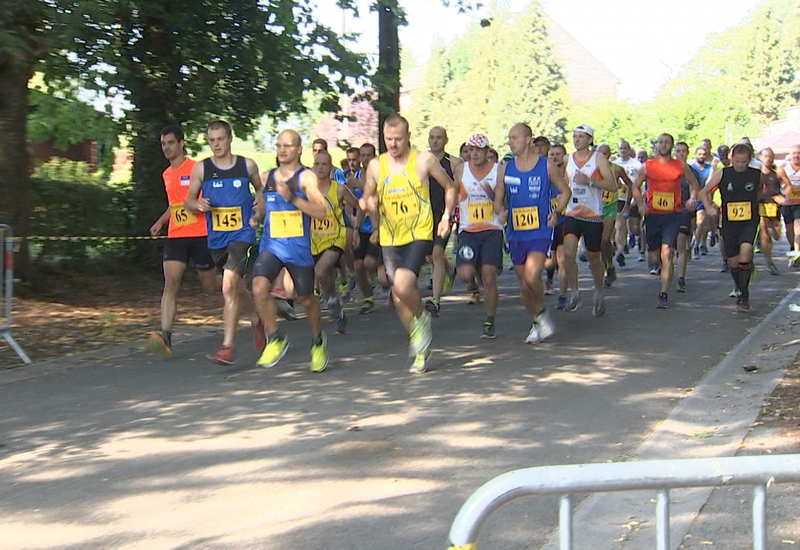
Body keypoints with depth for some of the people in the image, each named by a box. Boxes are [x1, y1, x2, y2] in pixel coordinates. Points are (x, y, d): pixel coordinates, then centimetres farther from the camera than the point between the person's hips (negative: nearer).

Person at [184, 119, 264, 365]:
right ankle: (257, 320, 47)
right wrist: (198, 204, -12)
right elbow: (188, 200, 10)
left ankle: (228, 345, -19)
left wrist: (261, 202, -1)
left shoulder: (247, 165, 1)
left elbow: (260, 188, 20)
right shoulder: (200, 168, 2)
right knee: (236, 288, 17)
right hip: (216, 239, 3)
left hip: (242, 235, -3)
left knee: (229, 286, -20)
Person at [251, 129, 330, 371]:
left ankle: (318, 340, 37)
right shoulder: (267, 177, 11)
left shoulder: (306, 177, -5)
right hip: (270, 245, 3)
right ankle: (275, 339, -2)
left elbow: (321, 212, -16)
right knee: (259, 288, -20)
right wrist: (257, 218, 6)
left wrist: (291, 197, -23)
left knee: (306, 299, 9)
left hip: (299, 247, -3)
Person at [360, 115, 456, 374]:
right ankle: (419, 349, 23)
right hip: (390, 240, 4)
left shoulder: (424, 160, -4)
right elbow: (369, 197, 19)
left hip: (419, 235, -4)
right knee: (398, 298, 5)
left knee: (402, 286, -25)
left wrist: (447, 217, -1)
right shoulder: (376, 165, 4)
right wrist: (368, 204, -3)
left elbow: (450, 187, 8)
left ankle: (421, 317, 7)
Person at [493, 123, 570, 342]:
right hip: (516, 233, 4)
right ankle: (536, 323, 28)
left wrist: (556, 212, -7)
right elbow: (498, 199, 12)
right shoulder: (504, 169, 6)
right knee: (523, 281, 10)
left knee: (531, 276, -21)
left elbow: (565, 191, 9)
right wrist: (501, 211, -10)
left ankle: (542, 313, 4)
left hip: (540, 232, -4)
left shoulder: (547, 167, -2)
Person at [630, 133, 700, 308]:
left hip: (673, 215, -2)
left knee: (666, 254, -14)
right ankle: (664, 270, 43)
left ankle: (664, 294, -11)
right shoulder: (647, 166, 5)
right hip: (652, 215, 2)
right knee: (654, 258, 7)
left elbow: (694, 183, 18)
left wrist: (693, 198, -1)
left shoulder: (681, 166, 4)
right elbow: (635, 186, 16)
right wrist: (640, 204, 0)